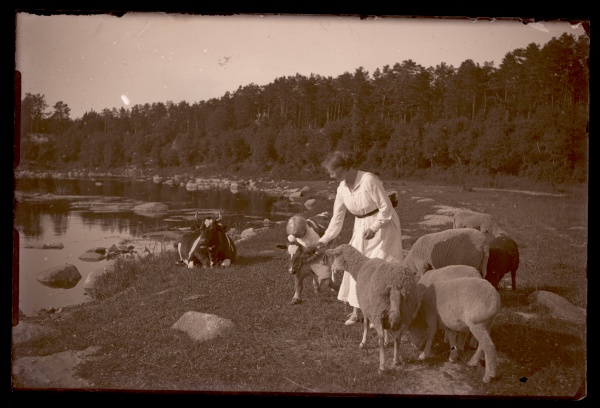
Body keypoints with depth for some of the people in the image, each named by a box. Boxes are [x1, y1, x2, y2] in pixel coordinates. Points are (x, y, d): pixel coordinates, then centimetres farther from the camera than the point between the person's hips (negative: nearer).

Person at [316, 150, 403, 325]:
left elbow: (386, 207, -19)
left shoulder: (369, 180, -25)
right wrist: (323, 240, 3)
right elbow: (337, 218, 5)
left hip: (383, 225, -7)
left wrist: (374, 228, -21)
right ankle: (356, 311, 10)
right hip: (361, 226, 7)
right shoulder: (342, 189, -4)